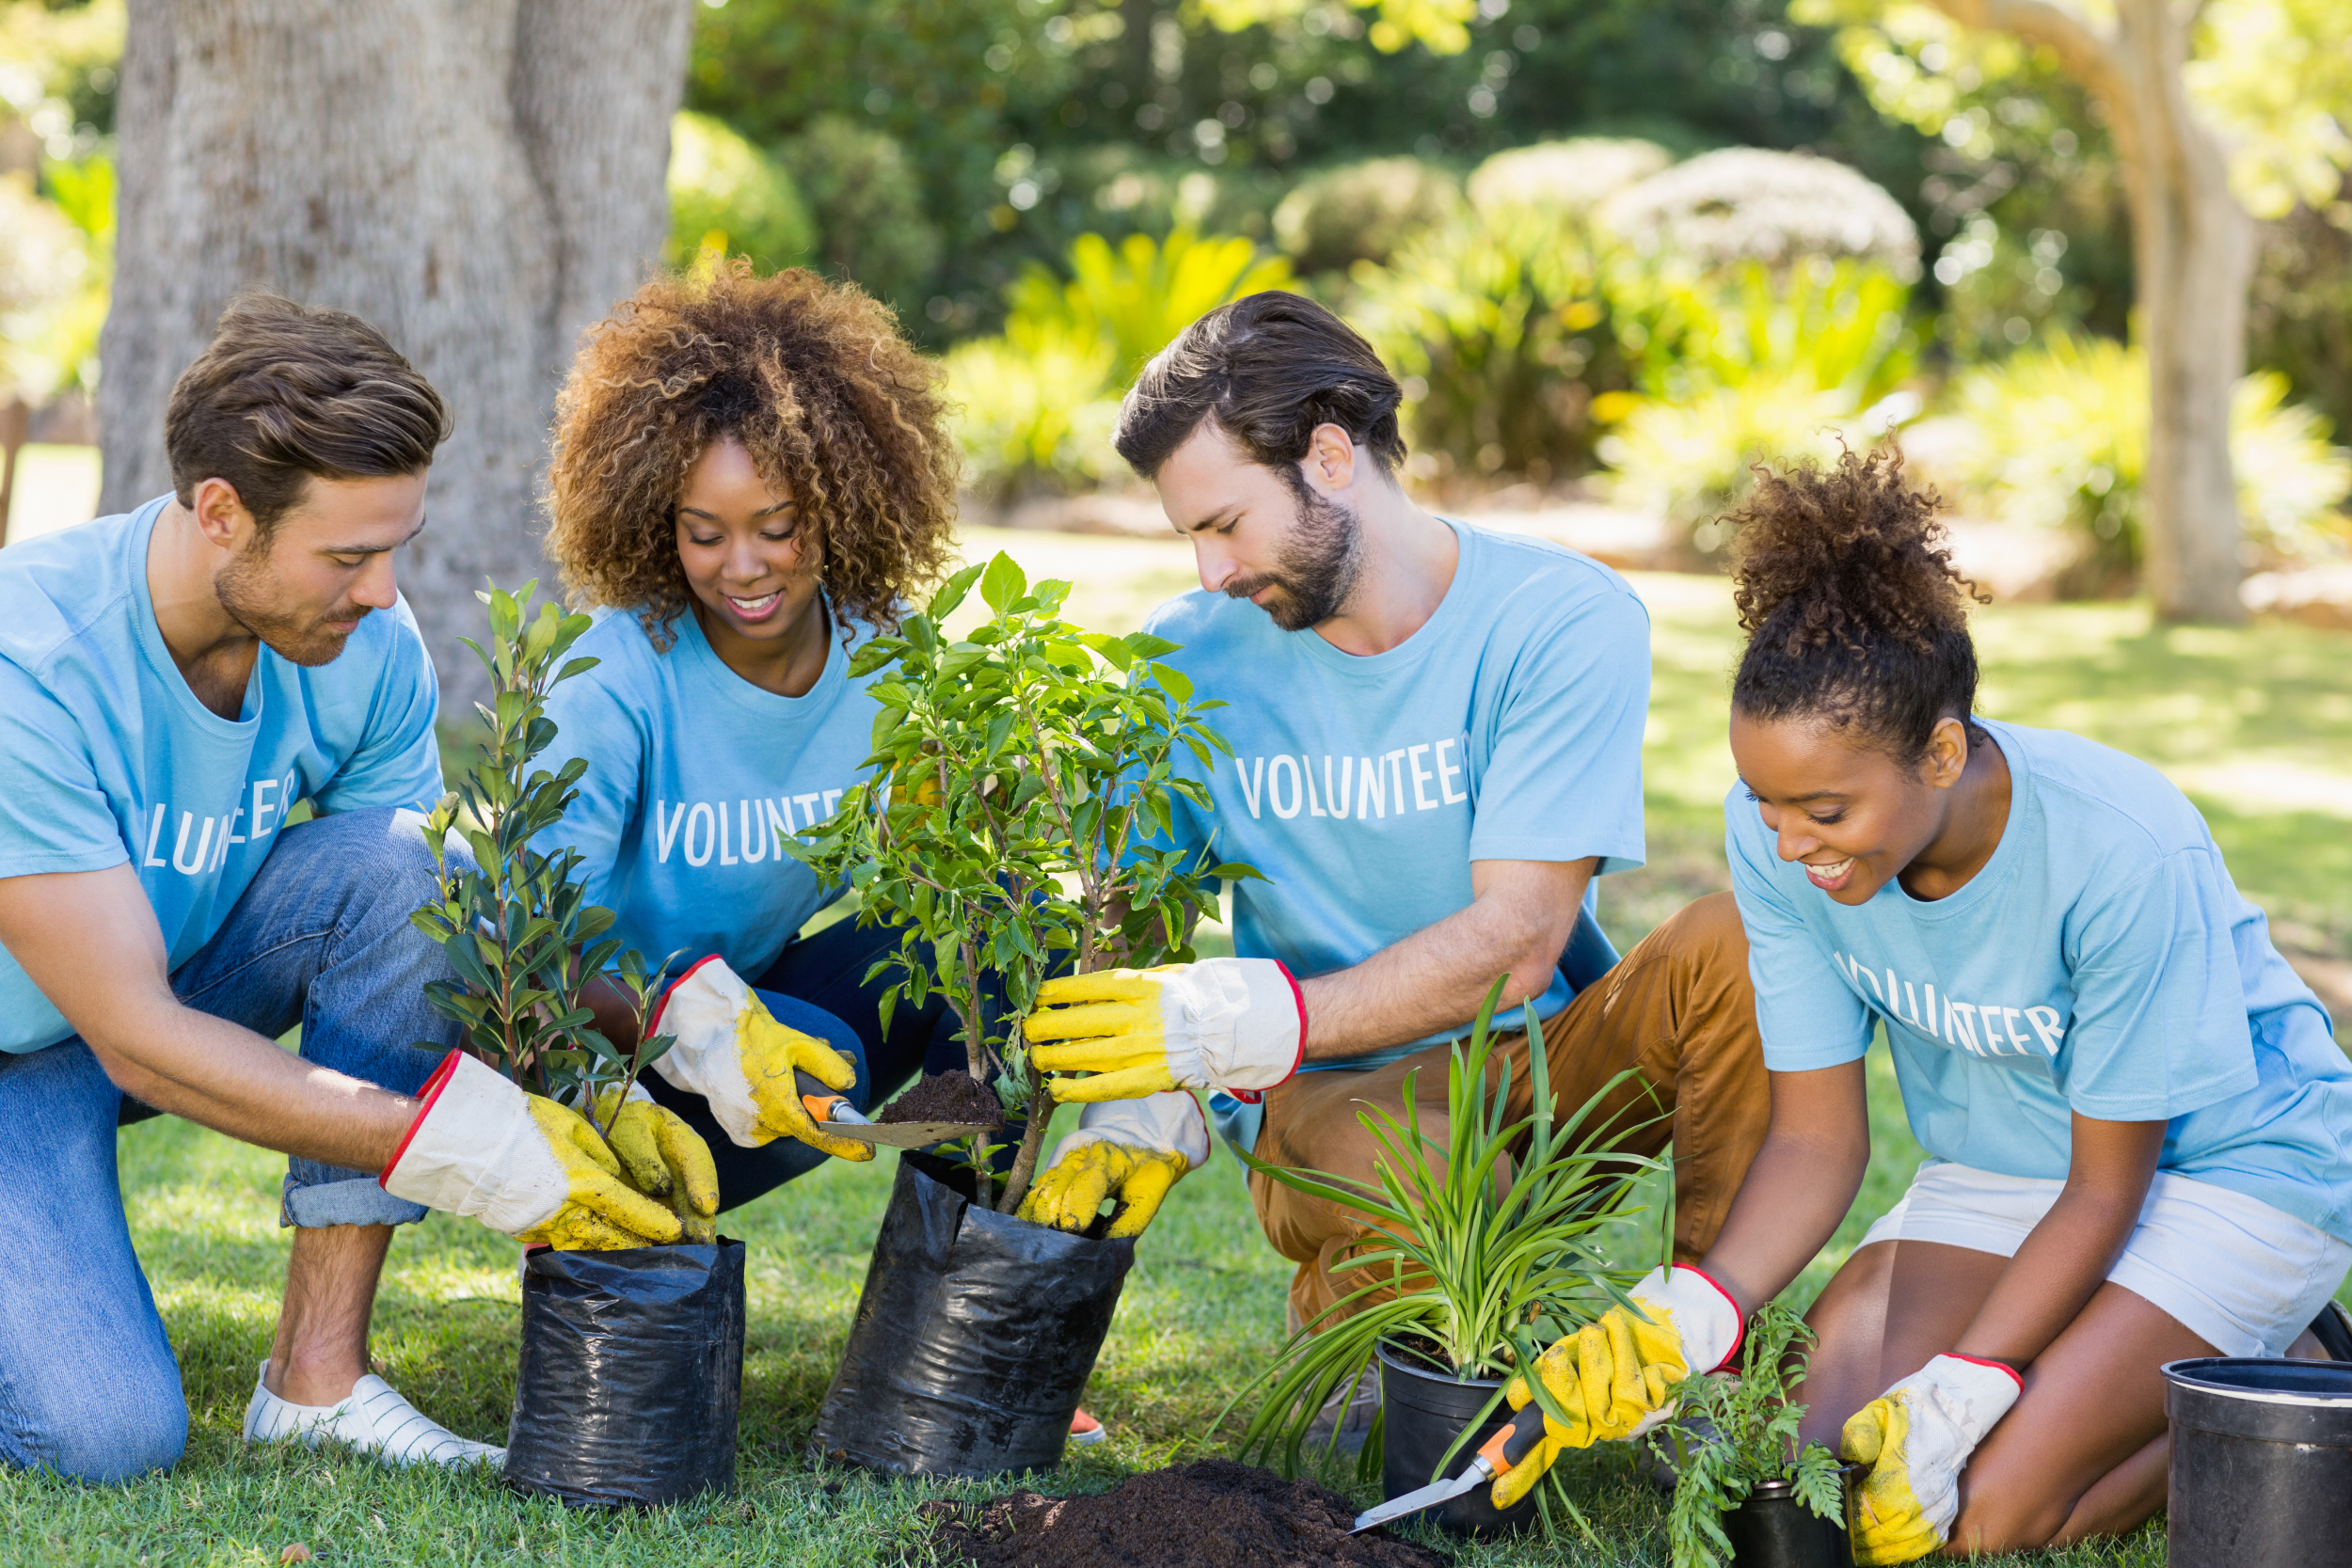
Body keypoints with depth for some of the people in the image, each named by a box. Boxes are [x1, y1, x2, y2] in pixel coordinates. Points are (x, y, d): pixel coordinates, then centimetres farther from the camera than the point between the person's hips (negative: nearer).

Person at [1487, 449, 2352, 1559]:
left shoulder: (2127, 855, -32)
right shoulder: (1774, 836, -18)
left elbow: (2107, 1186, -20)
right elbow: (1817, 1137, -11)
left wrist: (1954, 1401, -29)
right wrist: (1691, 1324, -28)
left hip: (2233, 1164, -5)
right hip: (2001, 1170, 6)